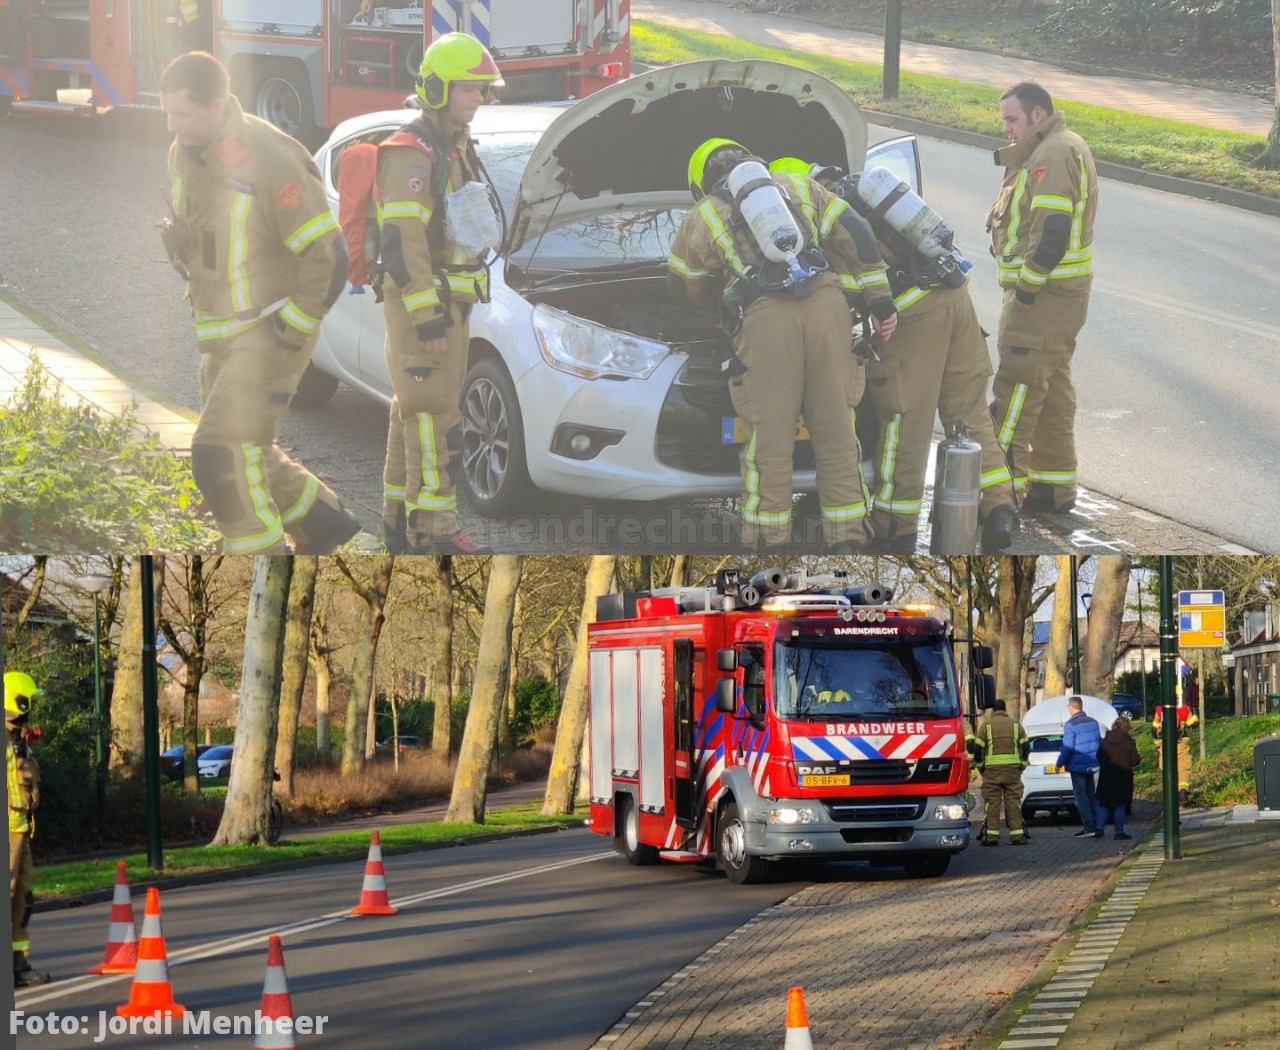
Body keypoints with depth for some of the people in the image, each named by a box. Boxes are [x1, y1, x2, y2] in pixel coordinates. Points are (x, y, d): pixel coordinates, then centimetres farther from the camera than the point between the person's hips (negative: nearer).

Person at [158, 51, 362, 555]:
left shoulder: (269, 164, -25)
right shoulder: (185, 153, 0)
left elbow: (328, 257, -22)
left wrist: (290, 332, -17)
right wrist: (198, 296, 11)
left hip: (269, 334, -9)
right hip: (219, 334, 9)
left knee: (222, 453, -14)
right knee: (244, 453, 18)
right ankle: (323, 522, 37)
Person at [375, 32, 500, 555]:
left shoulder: (455, 149, 16)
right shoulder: (411, 154, -16)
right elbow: (400, 240, -22)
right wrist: (427, 314, -25)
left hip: (446, 301, 10)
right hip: (420, 302, -10)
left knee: (415, 411, 15)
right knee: (432, 413, -10)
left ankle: (400, 517, 22)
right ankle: (433, 530, -10)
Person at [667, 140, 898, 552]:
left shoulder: (700, 218, 21)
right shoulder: (799, 186, 26)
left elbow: (689, 288, 30)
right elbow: (854, 233, 17)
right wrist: (880, 300, 16)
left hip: (764, 317, -2)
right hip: (826, 304, 2)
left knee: (769, 437, 3)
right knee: (836, 431, 8)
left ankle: (768, 540, 5)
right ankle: (847, 538, 10)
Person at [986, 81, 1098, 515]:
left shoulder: (1053, 154, -16)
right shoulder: (1058, 148, 18)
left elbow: (1052, 232, -23)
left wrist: (1026, 289, -22)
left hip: (1042, 295, -11)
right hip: (1060, 292, 11)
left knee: (1016, 388, -10)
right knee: (1052, 386, 14)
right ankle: (1055, 485, 19)